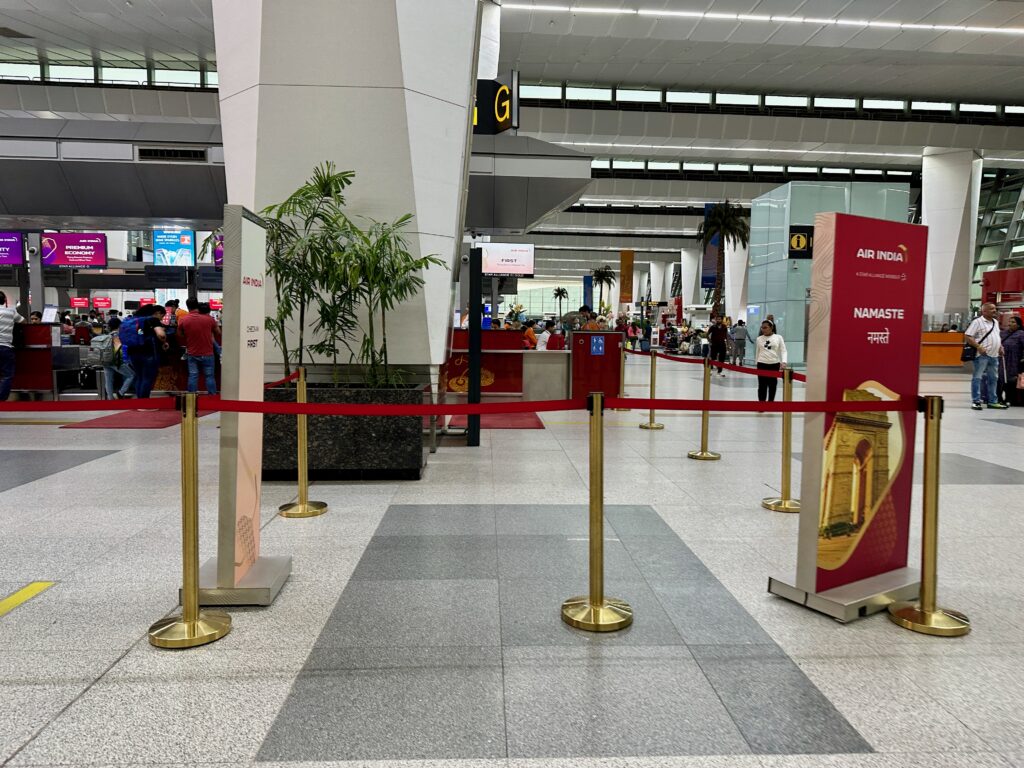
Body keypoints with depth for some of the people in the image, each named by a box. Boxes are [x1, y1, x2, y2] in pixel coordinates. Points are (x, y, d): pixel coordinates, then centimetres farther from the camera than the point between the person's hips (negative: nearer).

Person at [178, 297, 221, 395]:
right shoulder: (209, 319, -9)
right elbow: (218, 333, 5)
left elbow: (180, 337, 6)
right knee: (209, 376, 5)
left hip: (192, 354, 1)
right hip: (207, 353, -1)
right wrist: (214, 341, 24)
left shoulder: (182, 320, -6)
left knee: (193, 376, 7)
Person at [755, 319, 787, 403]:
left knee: (773, 384, 10)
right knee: (762, 385, -1)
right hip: (762, 364, 0)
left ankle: (771, 401, 24)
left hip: (774, 364, 0)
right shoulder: (759, 339, 5)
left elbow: (783, 351, -4)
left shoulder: (778, 337, 0)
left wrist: (783, 362, -19)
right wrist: (757, 363, 12)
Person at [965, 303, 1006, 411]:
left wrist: (1000, 347, 13)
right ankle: (976, 401, -3)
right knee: (978, 378, -5)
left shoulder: (996, 322, 17)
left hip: (994, 355, 8)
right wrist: (978, 347, -22)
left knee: (993, 378, 12)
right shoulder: (977, 322, -7)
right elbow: (967, 336, -14)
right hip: (982, 355, -8)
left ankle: (992, 401, 20)